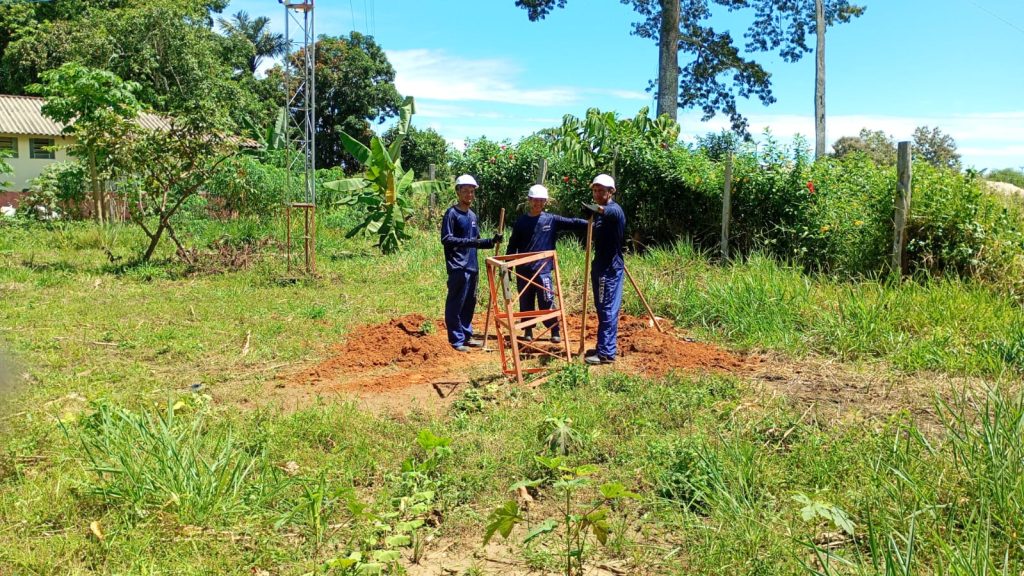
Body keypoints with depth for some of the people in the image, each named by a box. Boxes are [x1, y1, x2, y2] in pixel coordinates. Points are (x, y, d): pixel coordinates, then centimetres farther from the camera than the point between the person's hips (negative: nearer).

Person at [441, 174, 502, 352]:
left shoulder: (472, 216, 17)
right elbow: (446, 239, -15)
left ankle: (466, 336, 24)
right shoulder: (452, 213, -6)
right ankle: (456, 340, 0)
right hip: (458, 267, -8)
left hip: (472, 266, 8)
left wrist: (492, 241, 7)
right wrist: (467, 242, -26)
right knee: (456, 305, -4)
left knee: (469, 304, 14)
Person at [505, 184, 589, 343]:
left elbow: (573, 223, -4)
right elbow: (512, 246, 9)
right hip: (523, 271, 2)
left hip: (543, 270, -2)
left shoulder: (552, 220, 2)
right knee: (525, 303, 8)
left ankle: (555, 332, 6)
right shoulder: (521, 221, 6)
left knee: (547, 303, -5)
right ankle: (528, 331, 21)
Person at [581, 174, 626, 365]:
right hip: (601, 266, 10)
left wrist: (598, 209, -59)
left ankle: (606, 353, -4)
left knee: (608, 310, -7)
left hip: (610, 268, -10)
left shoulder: (615, 209, -14)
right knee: (602, 309, 15)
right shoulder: (600, 214, 16)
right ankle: (604, 347, 25)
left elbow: (610, 211, -40)